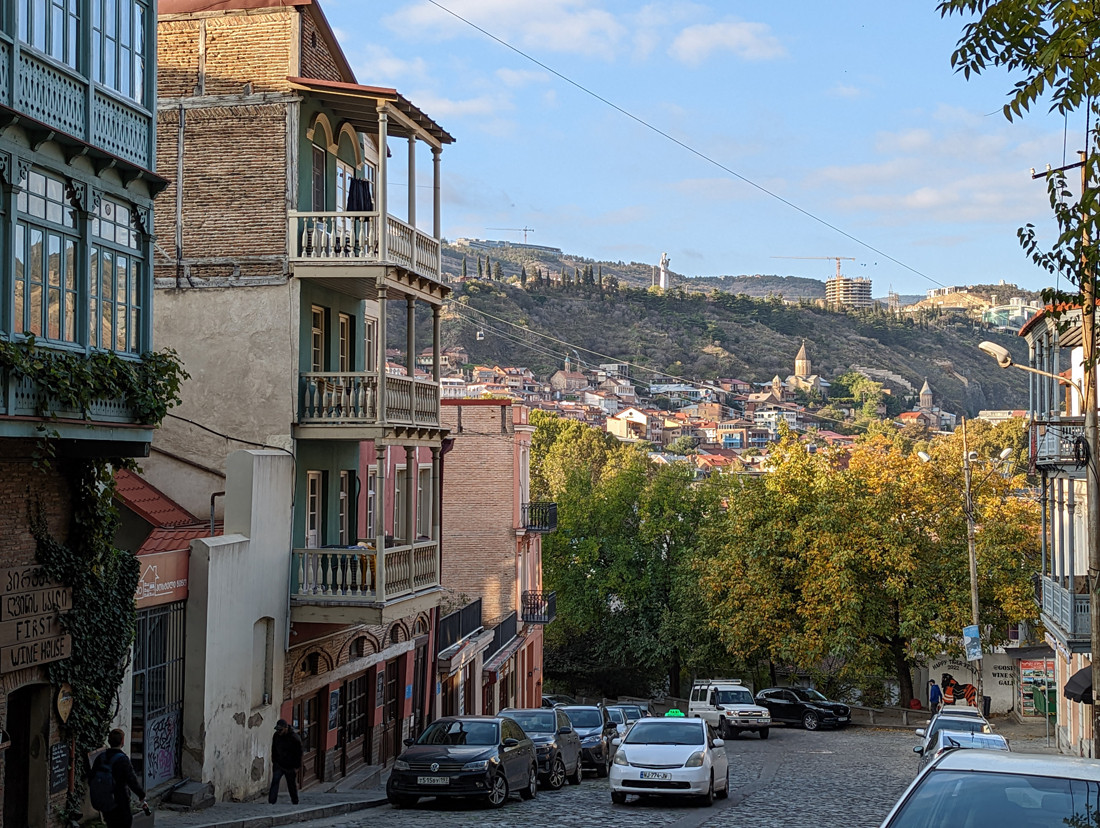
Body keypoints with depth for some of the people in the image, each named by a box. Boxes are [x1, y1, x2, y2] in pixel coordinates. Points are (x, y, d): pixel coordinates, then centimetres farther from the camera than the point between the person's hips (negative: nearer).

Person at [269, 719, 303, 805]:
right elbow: (274, 750, 12)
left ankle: (295, 803, 25)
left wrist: (296, 767, -9)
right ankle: (271, 802, -17)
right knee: (275, 781, -14)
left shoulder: (294, 738, -17)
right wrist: (274, 762, 9)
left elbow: (299, 754, -10)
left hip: (290, 767, -3)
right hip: (278, 765, 3)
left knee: (292, 785, 7)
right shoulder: (276, 736, -3)